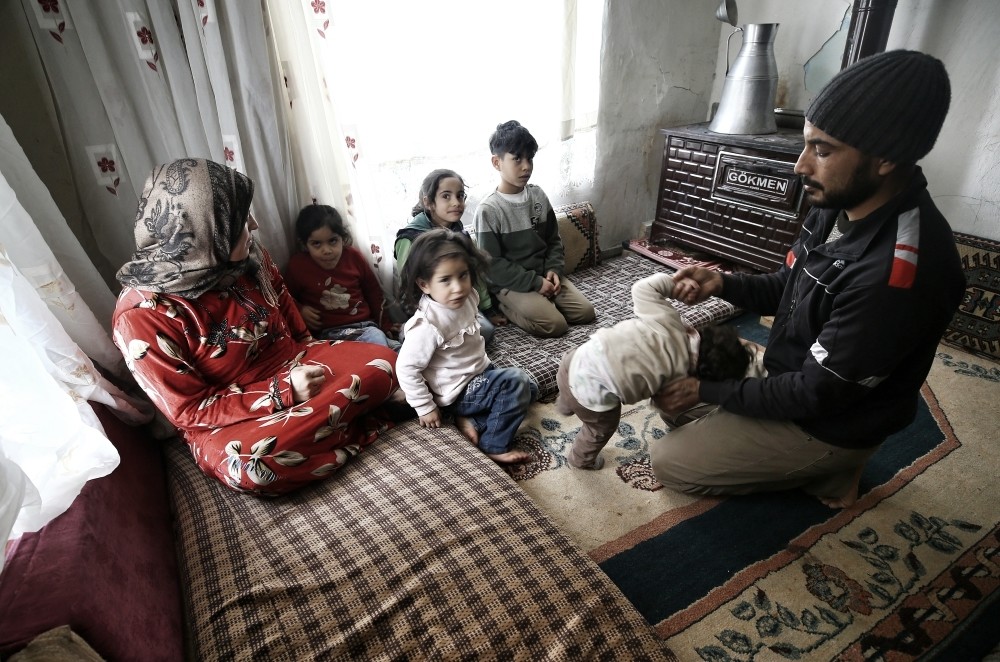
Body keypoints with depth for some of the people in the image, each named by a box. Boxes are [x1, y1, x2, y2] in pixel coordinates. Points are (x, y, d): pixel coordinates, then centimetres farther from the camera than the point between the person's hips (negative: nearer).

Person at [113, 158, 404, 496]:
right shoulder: (141, 316, -22)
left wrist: (313, 358, -1)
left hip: (293, 366, 4)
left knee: (382, 360, -11)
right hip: (226, 417, -4)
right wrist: (284, 391, -26)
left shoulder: (248, 257, -7)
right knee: (245, 464, -37)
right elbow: (190, 412, -18)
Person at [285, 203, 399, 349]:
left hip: (364, 325, 3)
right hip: (327, 333, -2)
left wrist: (386, 325, 14)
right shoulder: (297, 265, 0)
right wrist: (301, 310, -6)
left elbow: (373, 292, 15)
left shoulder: (353, 256, 4)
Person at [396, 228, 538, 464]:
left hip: (480, 371, 9)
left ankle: (471, 420, 5)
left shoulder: (466, 298, -7)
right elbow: (406, 369, -24)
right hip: (457, 391, -9)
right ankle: (495, 446, -7)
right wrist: (426, 408, -18)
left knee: (528, 390, 15)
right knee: (516, 382, -21)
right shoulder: (428, 325, -30)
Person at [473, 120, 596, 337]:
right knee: (555, 325, -18)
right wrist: (534, 282, -18)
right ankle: (507, 307, 2)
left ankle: (538, 304, 12)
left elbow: (554, 240, 11)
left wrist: (553, 270, -7)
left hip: (544, 275, 6)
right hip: (511, 283, -6)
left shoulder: (538, 196, 2)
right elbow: (492, 264, -17)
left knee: (585, 312, -4)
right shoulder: (489, 209, -17)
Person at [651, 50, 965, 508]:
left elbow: (816, 393, -27)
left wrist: (705, 391, -18)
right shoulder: (836, 209, -8)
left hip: (824, 424, -8)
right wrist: (722, 284, -13)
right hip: (796, 382, 8)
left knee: (667, 463, -4)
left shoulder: (898, 273, -35)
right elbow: (788, 291, 7)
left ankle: (825, 469, 7)